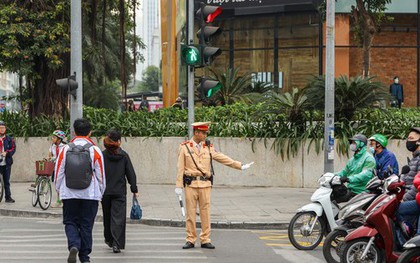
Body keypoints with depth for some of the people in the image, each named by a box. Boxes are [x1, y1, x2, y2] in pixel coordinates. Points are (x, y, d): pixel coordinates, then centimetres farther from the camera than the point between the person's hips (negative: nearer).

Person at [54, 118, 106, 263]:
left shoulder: (65, 150, -2)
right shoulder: (95, 151, -4)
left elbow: (58, 173, 3)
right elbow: (101, 175, 1)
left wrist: (59, 190, 16)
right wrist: (100, 193, 14)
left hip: (69, 193, 0)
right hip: (90, 194, 0)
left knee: (70, 222, 10)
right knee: (86, 224, 9)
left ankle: (73, 245, -15)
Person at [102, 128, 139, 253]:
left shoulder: (102, 155, -5)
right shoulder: (124, 156, -3)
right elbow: (131, 173, 0)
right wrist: (134, 189, 7)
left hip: (105, 191, 1)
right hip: (120, 191, -1)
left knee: (107, 215, 18)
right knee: (118, 217, -3)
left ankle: (109, 239, 32)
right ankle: (116, 244, -14)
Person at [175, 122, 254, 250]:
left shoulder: (208, 147, 9)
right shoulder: (185, 147, 2)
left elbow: (223, 159, 13)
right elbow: (180, 167, 1)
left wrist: (240, 166, 10)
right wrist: (179, 186, -3)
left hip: (205, 184, 2)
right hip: (190, 184, -2)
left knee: (205, 212, 2)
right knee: (190, 213, 0)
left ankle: (205, 240, 7)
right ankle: (190, 240, 7)